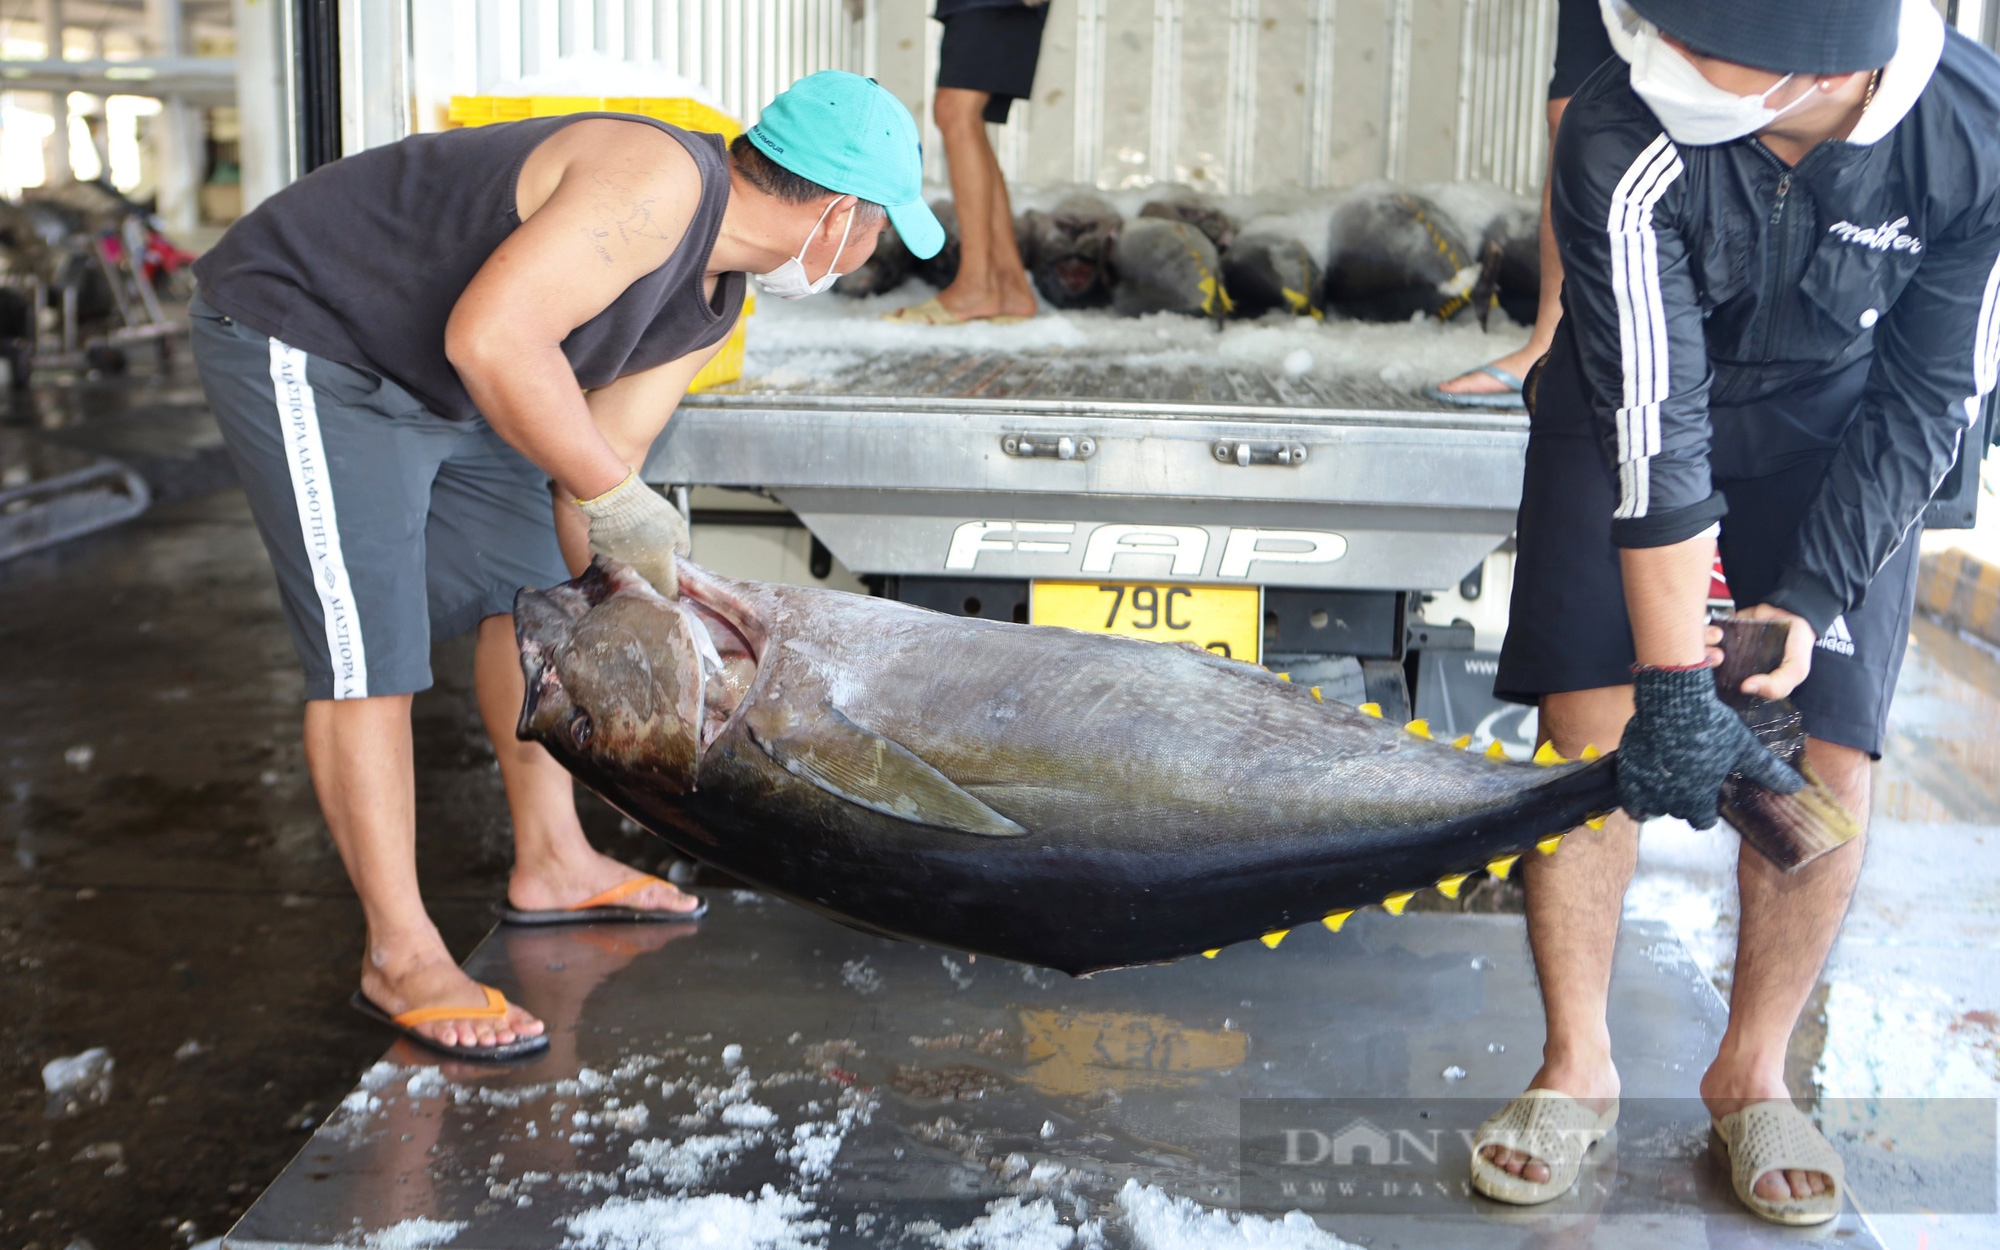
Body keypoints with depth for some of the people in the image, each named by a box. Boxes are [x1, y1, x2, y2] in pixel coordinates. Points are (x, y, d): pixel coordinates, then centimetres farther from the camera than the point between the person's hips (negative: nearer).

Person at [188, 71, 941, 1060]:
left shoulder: (707, 307, 4)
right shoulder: (660, 182, -28)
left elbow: (600, 454, 8)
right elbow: (490, 337, -37)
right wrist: (618, 497, -28)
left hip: (429, 378, 10)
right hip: (301, 343, -10)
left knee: (533, 595, 15)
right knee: (369, 656, -9)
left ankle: (553, 864, 30)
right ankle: (400, 957, 2)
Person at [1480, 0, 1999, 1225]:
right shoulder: (1621, 145, -33)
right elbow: (1653, 432, -32)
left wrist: (1807, 602, -20)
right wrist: (1677, 690, -31)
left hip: (1838, 429, 1)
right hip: (1640, 407, -1)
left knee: (1827, 760, -7)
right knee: (1593, 729, -10)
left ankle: (1753, 1076, 13)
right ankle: (1577, 1065, 8)